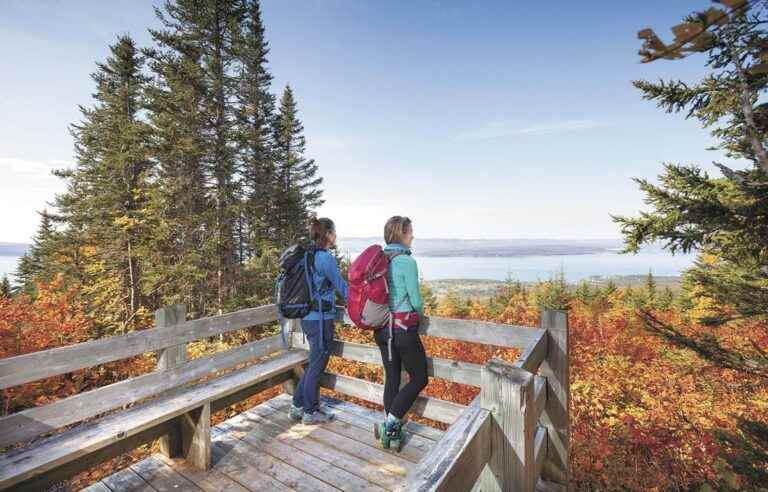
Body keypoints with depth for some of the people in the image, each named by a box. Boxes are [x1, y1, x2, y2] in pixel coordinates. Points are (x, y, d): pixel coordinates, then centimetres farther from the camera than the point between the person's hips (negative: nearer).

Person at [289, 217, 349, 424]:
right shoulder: (325, 258, -18)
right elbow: (341, 286, -11)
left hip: (308, 317, 9)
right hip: (321, 318, -9)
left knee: (314, 363, 21)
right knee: (317, 365, 7)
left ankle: (298, 406, 31)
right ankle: (310, 412, 23)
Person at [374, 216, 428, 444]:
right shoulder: (407, 262, -17)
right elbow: (416, 300, -13)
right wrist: (420, 314, 8)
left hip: (381, 327, 7)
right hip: (403, 329, -7)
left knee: (391, 378, 17)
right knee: (419, 378, 11)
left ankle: (391, 432, 26)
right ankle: (390, 423, 9)